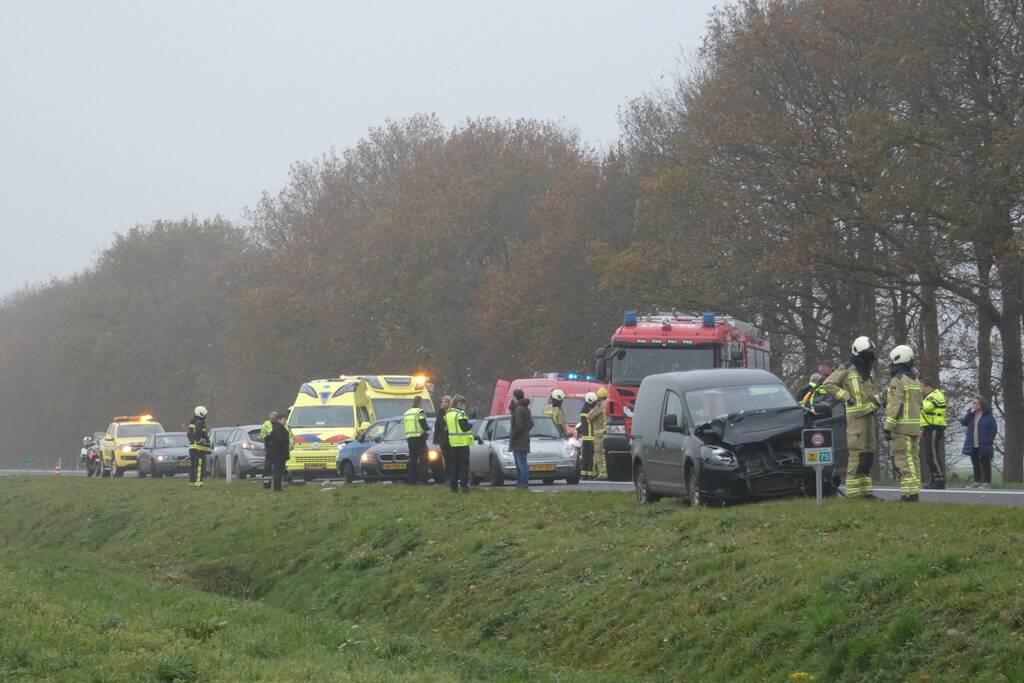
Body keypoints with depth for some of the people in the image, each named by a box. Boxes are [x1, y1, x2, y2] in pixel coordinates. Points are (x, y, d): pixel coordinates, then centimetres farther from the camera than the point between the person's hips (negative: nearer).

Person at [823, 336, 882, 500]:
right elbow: (829, 384, -11)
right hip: (856, 414, -9)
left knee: (868, 452, 11)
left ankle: (865, 490, 17)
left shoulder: (870, 370, 19)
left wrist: (876, 401, 15)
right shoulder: (847, 370, -6)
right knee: (857, 452, -12)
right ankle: (853, 492, -12)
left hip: (869, 414, 9)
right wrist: (846, 397, -14)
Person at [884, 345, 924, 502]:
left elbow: (895, 407, -17)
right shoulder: (915, 381, 16)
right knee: (913, 458, 11)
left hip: (901, 426, -9)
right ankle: (915, 491, 12)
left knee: (903, 460, -9)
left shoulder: (898, 380, -11)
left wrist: (888, 428, -16)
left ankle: (909, 492, -14)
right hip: (915, 426, 9)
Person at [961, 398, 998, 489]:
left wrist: (989, 441, -13)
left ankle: (987, 482, 0)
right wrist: (971, 412, -8)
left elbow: (994, 429, -4)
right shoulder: (970, 415, 14)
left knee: (985, 464, -1)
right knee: (976, 464, 7)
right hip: (973, 446, 5)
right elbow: (963, 422, -3)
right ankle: (977, 482, 11)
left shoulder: (988, 416, -2)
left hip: (984, 446, -5)